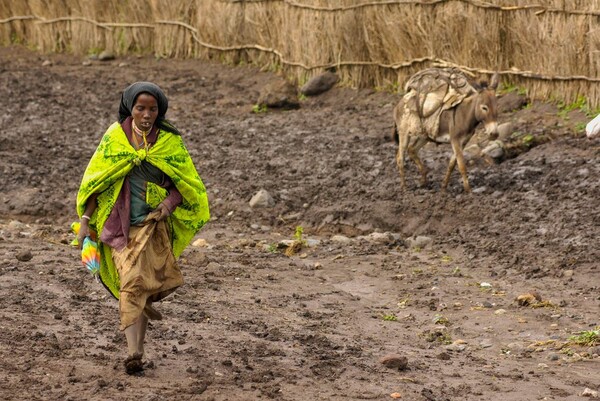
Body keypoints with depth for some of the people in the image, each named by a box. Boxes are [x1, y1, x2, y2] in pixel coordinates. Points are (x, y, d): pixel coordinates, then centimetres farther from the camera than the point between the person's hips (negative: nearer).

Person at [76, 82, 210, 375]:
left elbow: (186, 182, 5)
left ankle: (135, 352, 8)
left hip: (153, 223, 0)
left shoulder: (170, 141, 1)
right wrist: (85, 219, -1)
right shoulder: (114, 137, 1)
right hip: (119, 223, 0)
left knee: (137, 285, -4)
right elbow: (94, 180, 4)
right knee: (132, 282, -13)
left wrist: (170, 202, -14)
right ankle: (134, 351, -20)